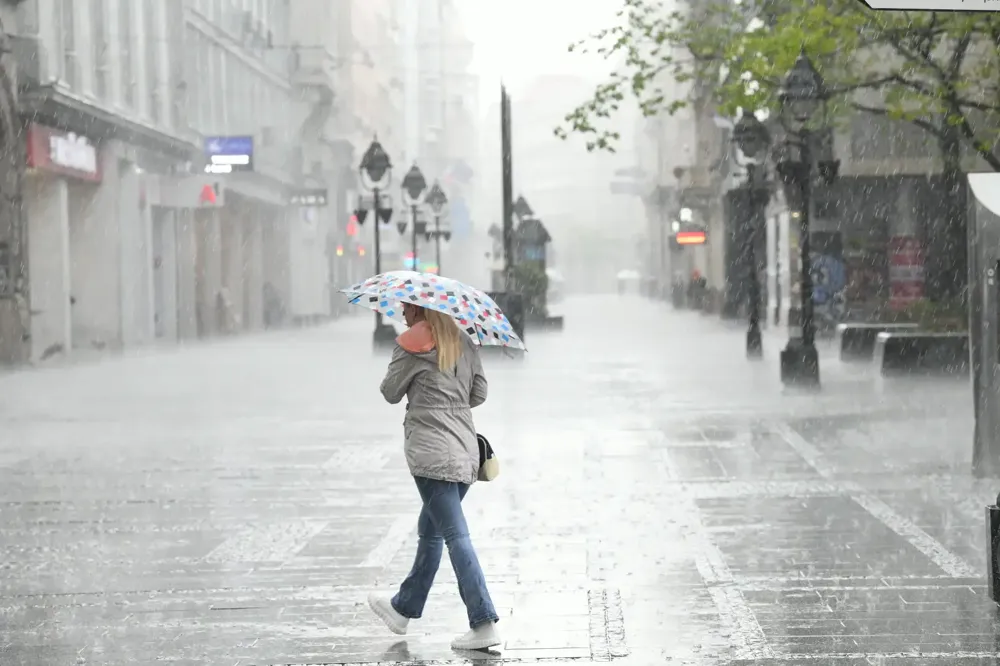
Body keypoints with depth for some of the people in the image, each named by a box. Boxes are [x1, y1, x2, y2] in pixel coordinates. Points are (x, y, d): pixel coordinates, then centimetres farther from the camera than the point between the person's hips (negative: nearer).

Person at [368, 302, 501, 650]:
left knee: (455, 535, -9)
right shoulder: (464, 343, 11)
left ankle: (484, 624, -14)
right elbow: (479, 393, 14)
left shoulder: (412, 344, -8)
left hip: (431, 452, -8)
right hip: (465, 449, 8)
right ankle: (404, 608, 34)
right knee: (429, 531, 20)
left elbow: (390, 393, 0)